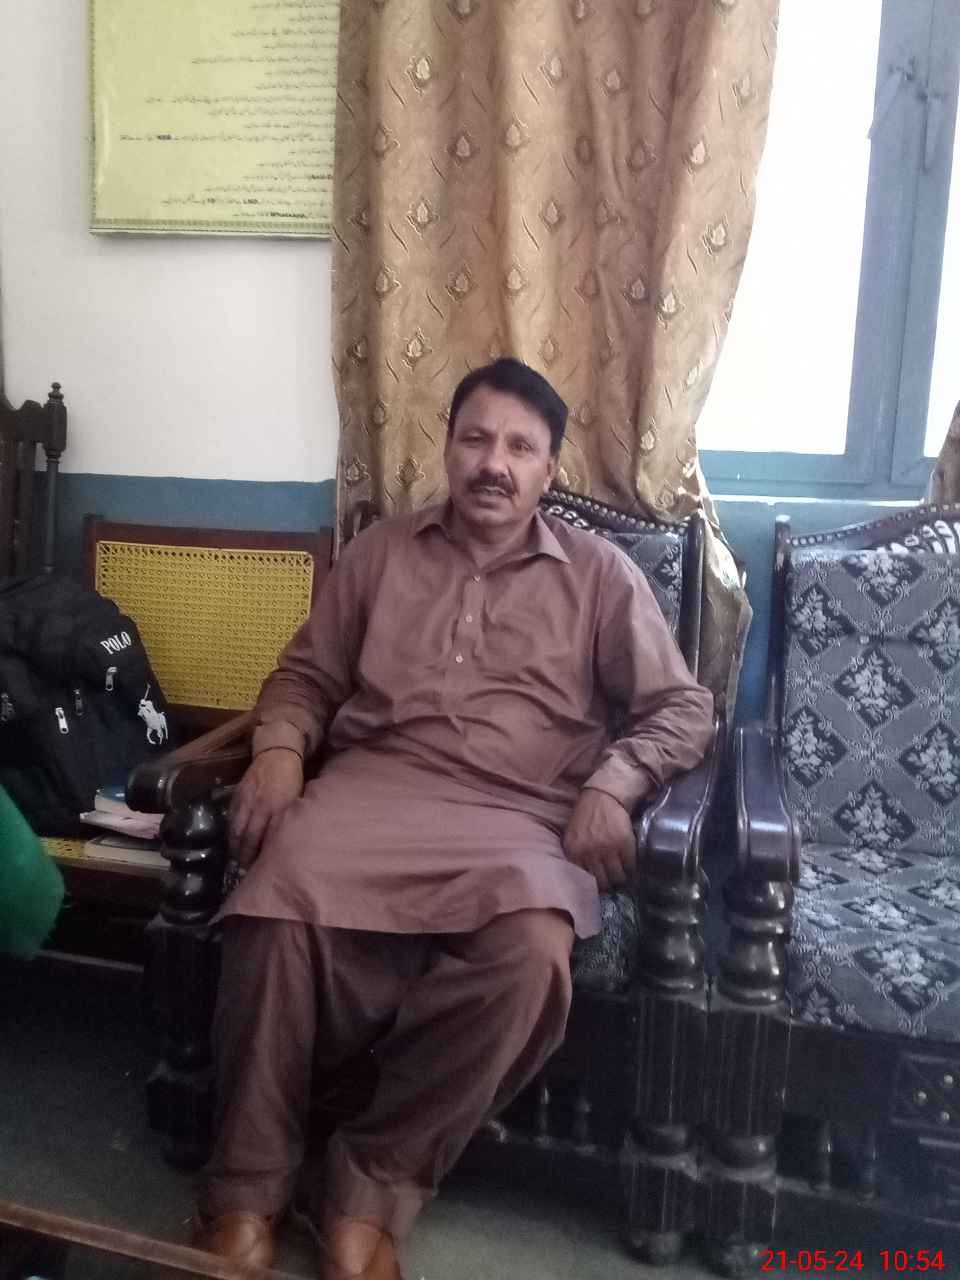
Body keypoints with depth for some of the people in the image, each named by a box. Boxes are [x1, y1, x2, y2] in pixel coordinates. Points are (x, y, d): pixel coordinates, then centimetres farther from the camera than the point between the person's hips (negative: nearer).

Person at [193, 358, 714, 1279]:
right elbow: (306, 675, 18)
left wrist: (610, 786, -10)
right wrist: (279, 747, -3)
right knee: (278, 905, -31)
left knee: (530, 952, -34)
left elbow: (682, 708, 8)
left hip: (522, 816, -1)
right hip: (372, 786, 1)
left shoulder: (599, 574, 11)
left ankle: (371, 1188, -14)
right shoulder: (380, 552, 17)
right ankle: (244, 1194, -13)